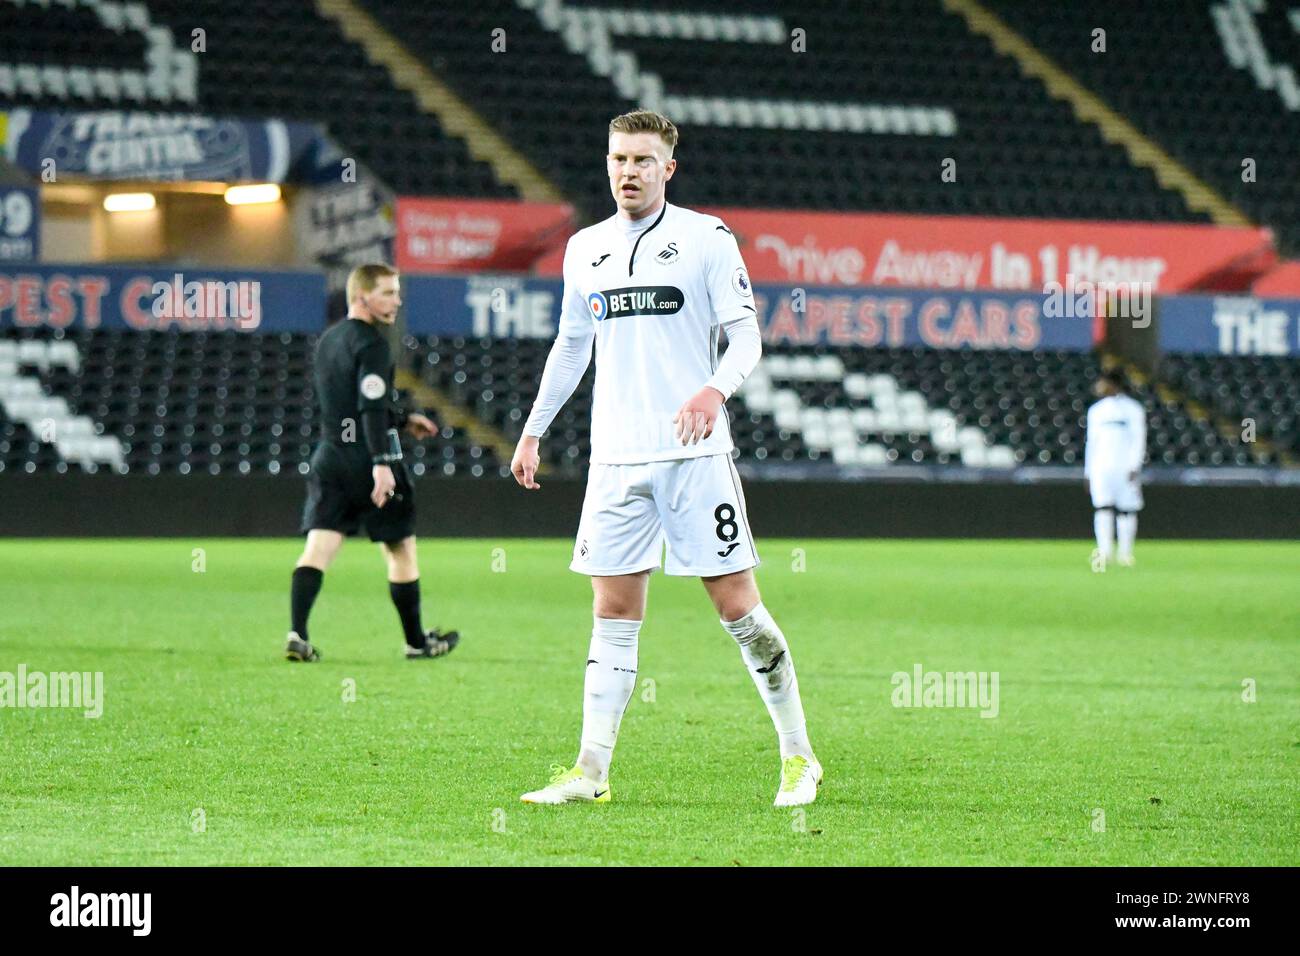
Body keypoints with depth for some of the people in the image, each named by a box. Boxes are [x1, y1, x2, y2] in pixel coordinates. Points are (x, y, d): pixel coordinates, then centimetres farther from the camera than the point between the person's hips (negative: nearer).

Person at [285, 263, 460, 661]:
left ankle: (297, 633, -20)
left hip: (329, 456, 7)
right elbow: (371, 408, -22)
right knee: (401, 549, 8)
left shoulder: (327, 341, 16)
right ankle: (416, 641, 17)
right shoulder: (371, 343, -12)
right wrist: (382, 463, -27)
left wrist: (404, 420, 32)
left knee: (318, 548, -3)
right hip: (366, 459, -7)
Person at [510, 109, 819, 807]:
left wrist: (715, 389, -24)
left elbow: (746, 337, -4)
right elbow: (570, 346, 24)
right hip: (616, 458, 4)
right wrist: (533, 431, 22)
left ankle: (798, 759, 8)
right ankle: (591, 771, 4)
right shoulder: (584, 249, 13)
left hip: (694, 454, -4)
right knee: (614, 614, 3)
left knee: (738, 608, -3)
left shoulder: (708, 239, -1)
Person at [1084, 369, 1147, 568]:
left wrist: (1134, 467, -13)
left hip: (1125, 467, -3)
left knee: (1126, 510, 0)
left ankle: (1125, 552, 8)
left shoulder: (1133, 409, 2)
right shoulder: (1096, 410, 16)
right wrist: (1088, 473, 14)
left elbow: (1139, 439, -3)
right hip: (1101, 468, 3)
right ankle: (1104, 551, -17)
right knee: (1102, 508, -10)